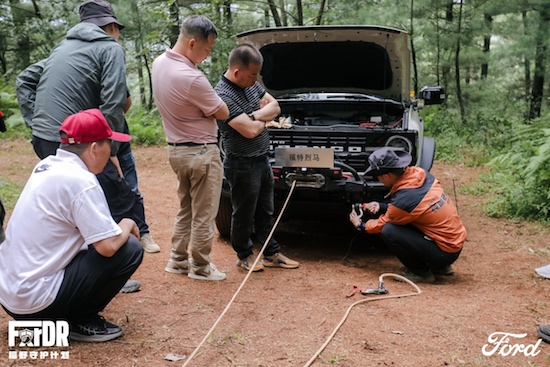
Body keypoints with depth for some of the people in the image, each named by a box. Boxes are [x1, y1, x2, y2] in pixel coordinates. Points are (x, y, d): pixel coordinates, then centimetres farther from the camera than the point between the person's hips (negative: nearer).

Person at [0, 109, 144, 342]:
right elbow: (108, 246, -22)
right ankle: (80, 321, 2)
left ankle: (48, 319, 16)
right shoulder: (80, 180, -19)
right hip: (35, 300, -9)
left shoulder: (46, 166, 6)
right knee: (130, 249, -9)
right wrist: (127, 225, -2)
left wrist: (118, 227, 6)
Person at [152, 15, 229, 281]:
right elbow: (223, 113, -13)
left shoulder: (159, 63, 0)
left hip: (176, 149, 9)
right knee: (204, 215, 5)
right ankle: (200, 267, 17)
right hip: (201, 152, -9)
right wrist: (210, 99, 6)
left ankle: (178, 260, 29)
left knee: (185, 210, 21)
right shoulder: (192, 79, -27)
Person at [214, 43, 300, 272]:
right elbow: (251, 131, -28)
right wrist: (263, 116, -6)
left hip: (262, 160, 9)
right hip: (242, 166, -8)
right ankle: (244, 256, 28)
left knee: (266, 212, 18)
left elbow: (275, 107, 7)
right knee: (244, 215, 9)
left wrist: (255, 115, -13)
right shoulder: (223, 96, -23)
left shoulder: (250, 83, 4)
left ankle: (272, 254, 31)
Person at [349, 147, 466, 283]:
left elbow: (382, 225, -3)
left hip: (445, 252, -8)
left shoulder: (402, 200, -24)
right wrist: (381, 206, 11)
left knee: (388, 231, -15)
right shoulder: (420, 173, -4)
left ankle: (421, 272, 2)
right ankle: (441, 267, 22)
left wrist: (360, 225, 15)